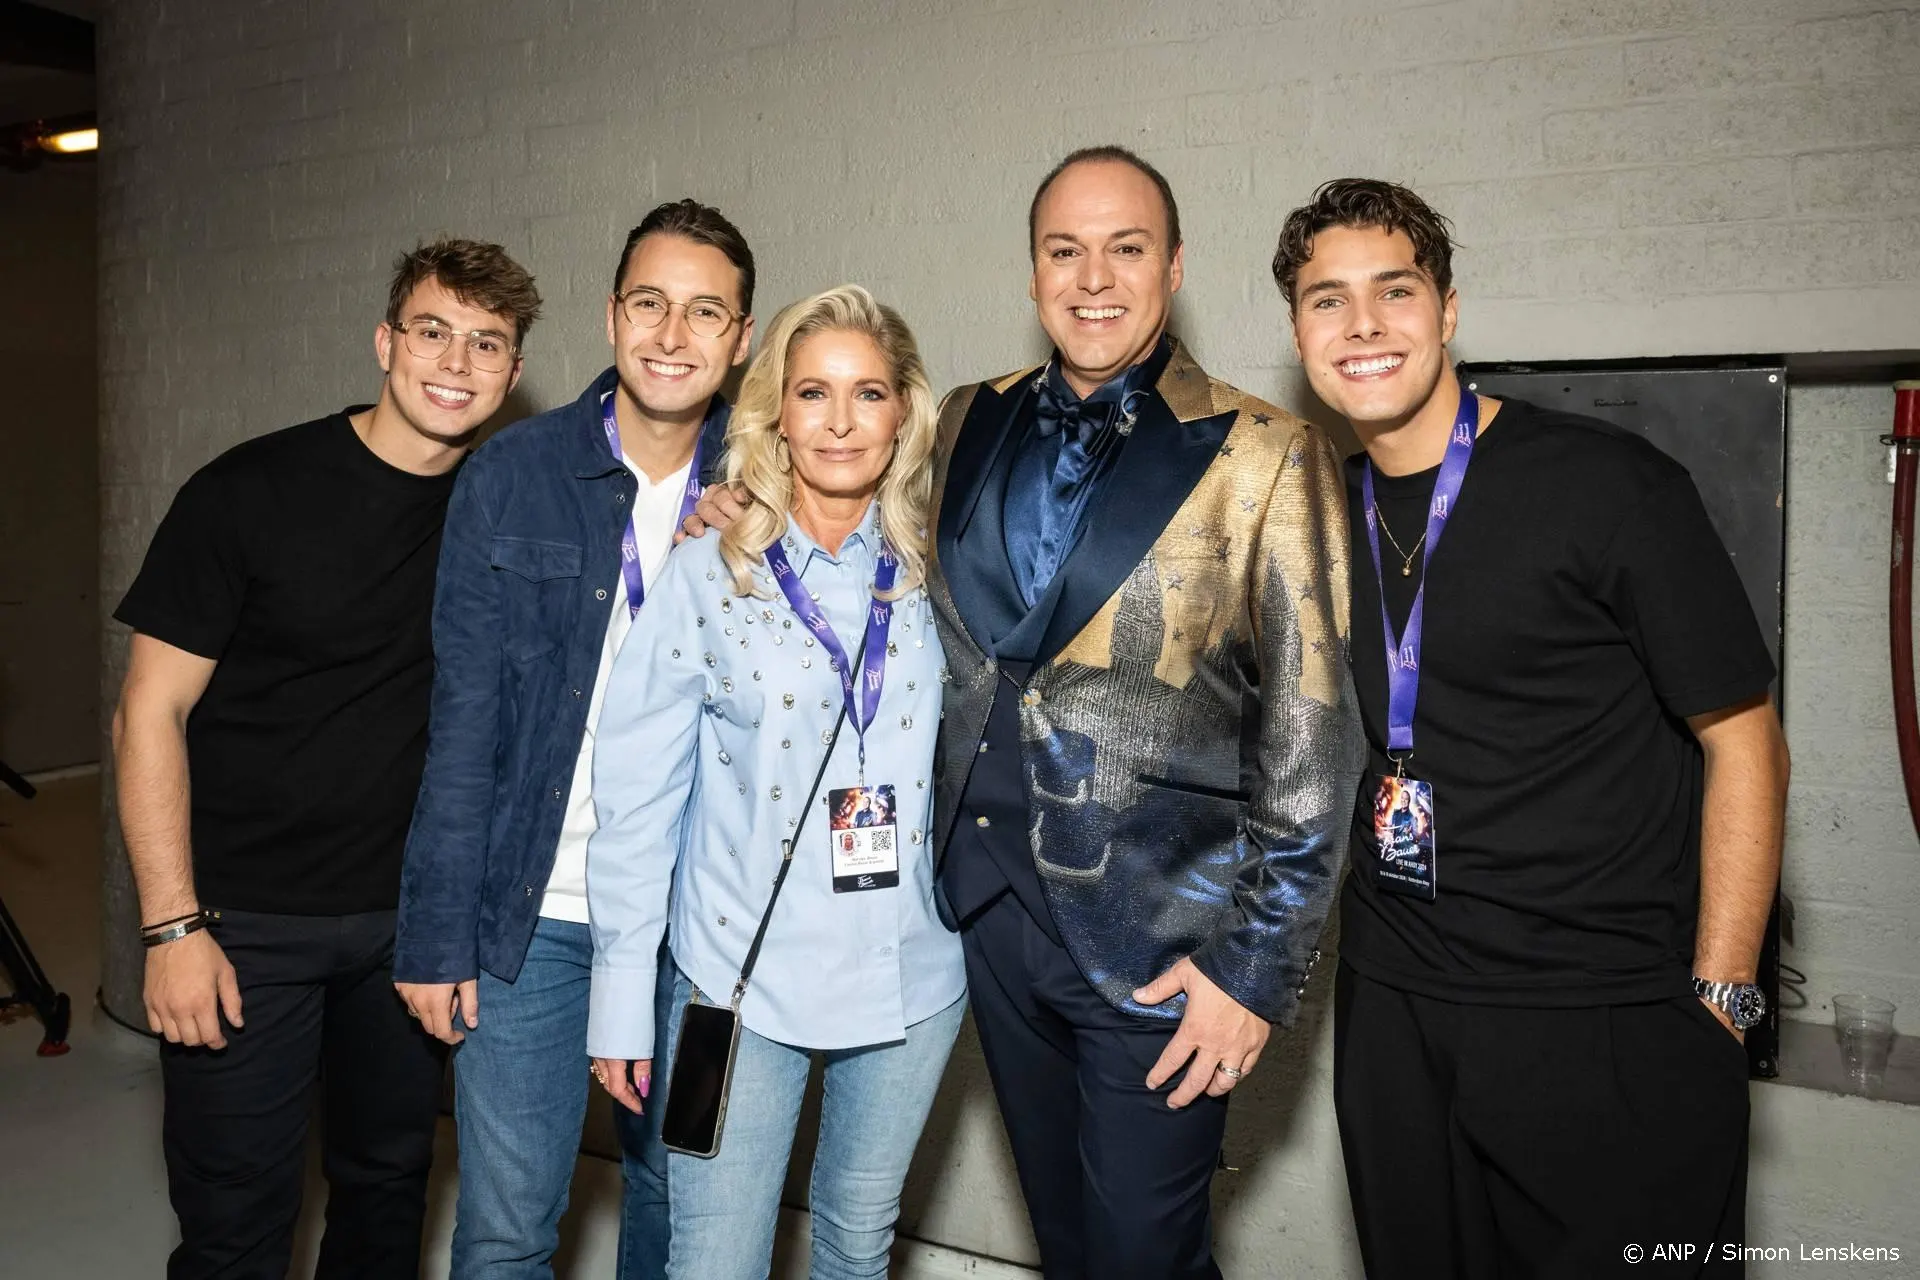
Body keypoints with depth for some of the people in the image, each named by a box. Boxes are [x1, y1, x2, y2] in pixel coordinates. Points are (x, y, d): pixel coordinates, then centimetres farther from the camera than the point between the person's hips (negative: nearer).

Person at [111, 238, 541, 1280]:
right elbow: (150, 713, -8)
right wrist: (173, 926, -13)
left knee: (388, 1191, 17)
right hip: (246, 921, -3)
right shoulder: (251, 492, -10)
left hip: (411, 918, 4)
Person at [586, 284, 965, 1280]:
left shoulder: (933, 579, 1)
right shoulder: (706, 575, -6)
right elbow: (638, 795, -5)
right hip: (742, 981, -2)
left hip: (910, 979, 3)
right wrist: (622, 993, -5)